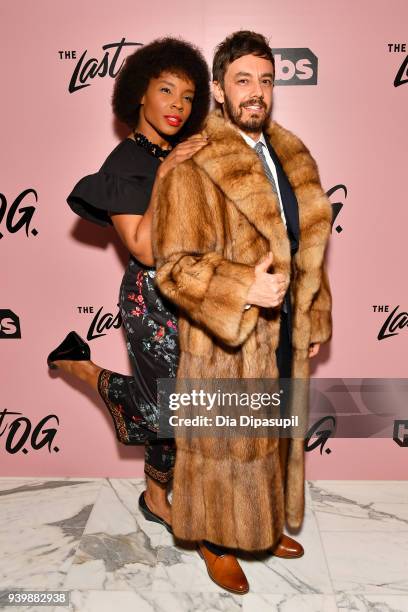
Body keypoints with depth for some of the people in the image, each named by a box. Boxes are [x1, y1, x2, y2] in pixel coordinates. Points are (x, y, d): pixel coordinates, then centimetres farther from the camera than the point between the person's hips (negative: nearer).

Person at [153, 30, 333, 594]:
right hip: (225, 343, -7)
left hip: (283, 334, 7)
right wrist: (245, 289, -31)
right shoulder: (194, 168, -16)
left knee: (275, 434, 22)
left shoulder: (293, 157, 6)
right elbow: (174, 266, -19)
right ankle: (217, 540, 36)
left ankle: (267, 523, 47)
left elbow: (308, 246, 12)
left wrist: (316, 316, 13)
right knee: (226, 443, 11)